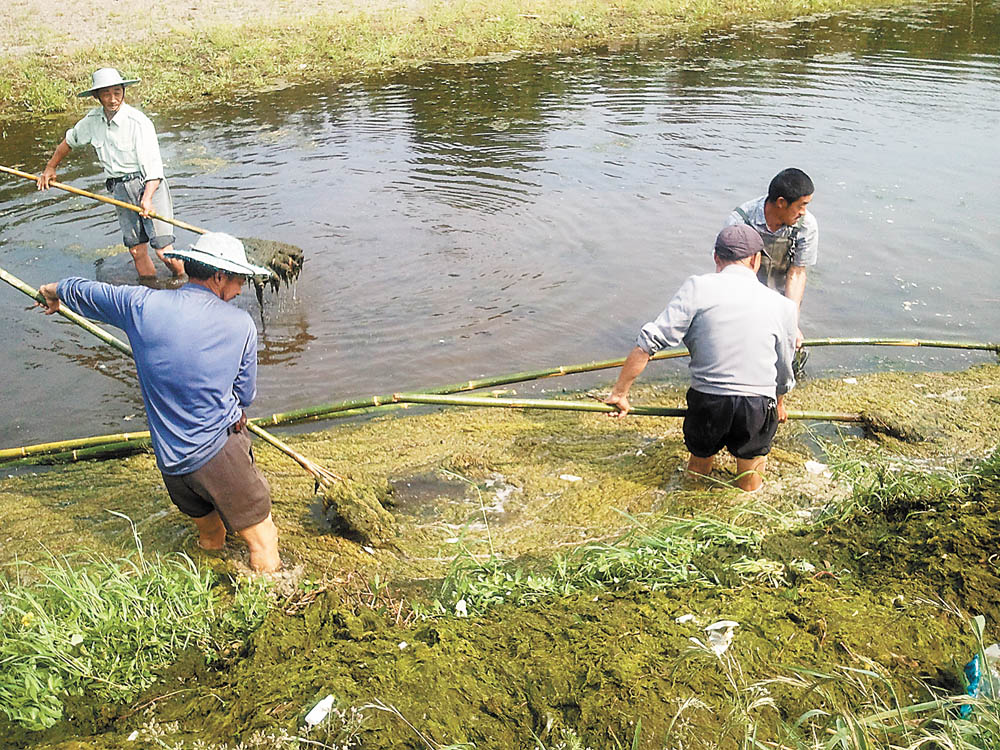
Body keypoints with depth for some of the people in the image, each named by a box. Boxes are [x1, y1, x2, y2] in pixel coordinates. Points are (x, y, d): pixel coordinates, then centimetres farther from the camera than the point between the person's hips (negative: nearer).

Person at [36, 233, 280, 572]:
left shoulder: (141, 304, -2)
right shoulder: (241, 323, -7)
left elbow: (85, 292, 19)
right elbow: (246, 395, 3)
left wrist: (55, 290, 41)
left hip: (171, 464, 5)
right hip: (222, 453, -5)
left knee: (209, 534, 28)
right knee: (262, 538, 5)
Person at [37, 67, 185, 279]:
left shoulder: (138, 122, -14)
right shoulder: (92, 120, 6)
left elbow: (153, 166, -18)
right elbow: (70, 140, 27)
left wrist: (147, 198, -31)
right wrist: (50, 168, 35)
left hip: (147, 185, -6)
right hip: (121, 191, 6)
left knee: (163, 250, -11)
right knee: (136, 250, 6)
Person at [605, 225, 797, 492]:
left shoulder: (697, 287, -5)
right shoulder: (782, 305, 3)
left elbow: (649, 342, -11)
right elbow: (784, 372, 15)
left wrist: (619, 393, -3)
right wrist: (779, 404, 35)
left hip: (706, 403, -1)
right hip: (758, 407, 1)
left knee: (698, 466, 27)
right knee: (749, 486, 22)